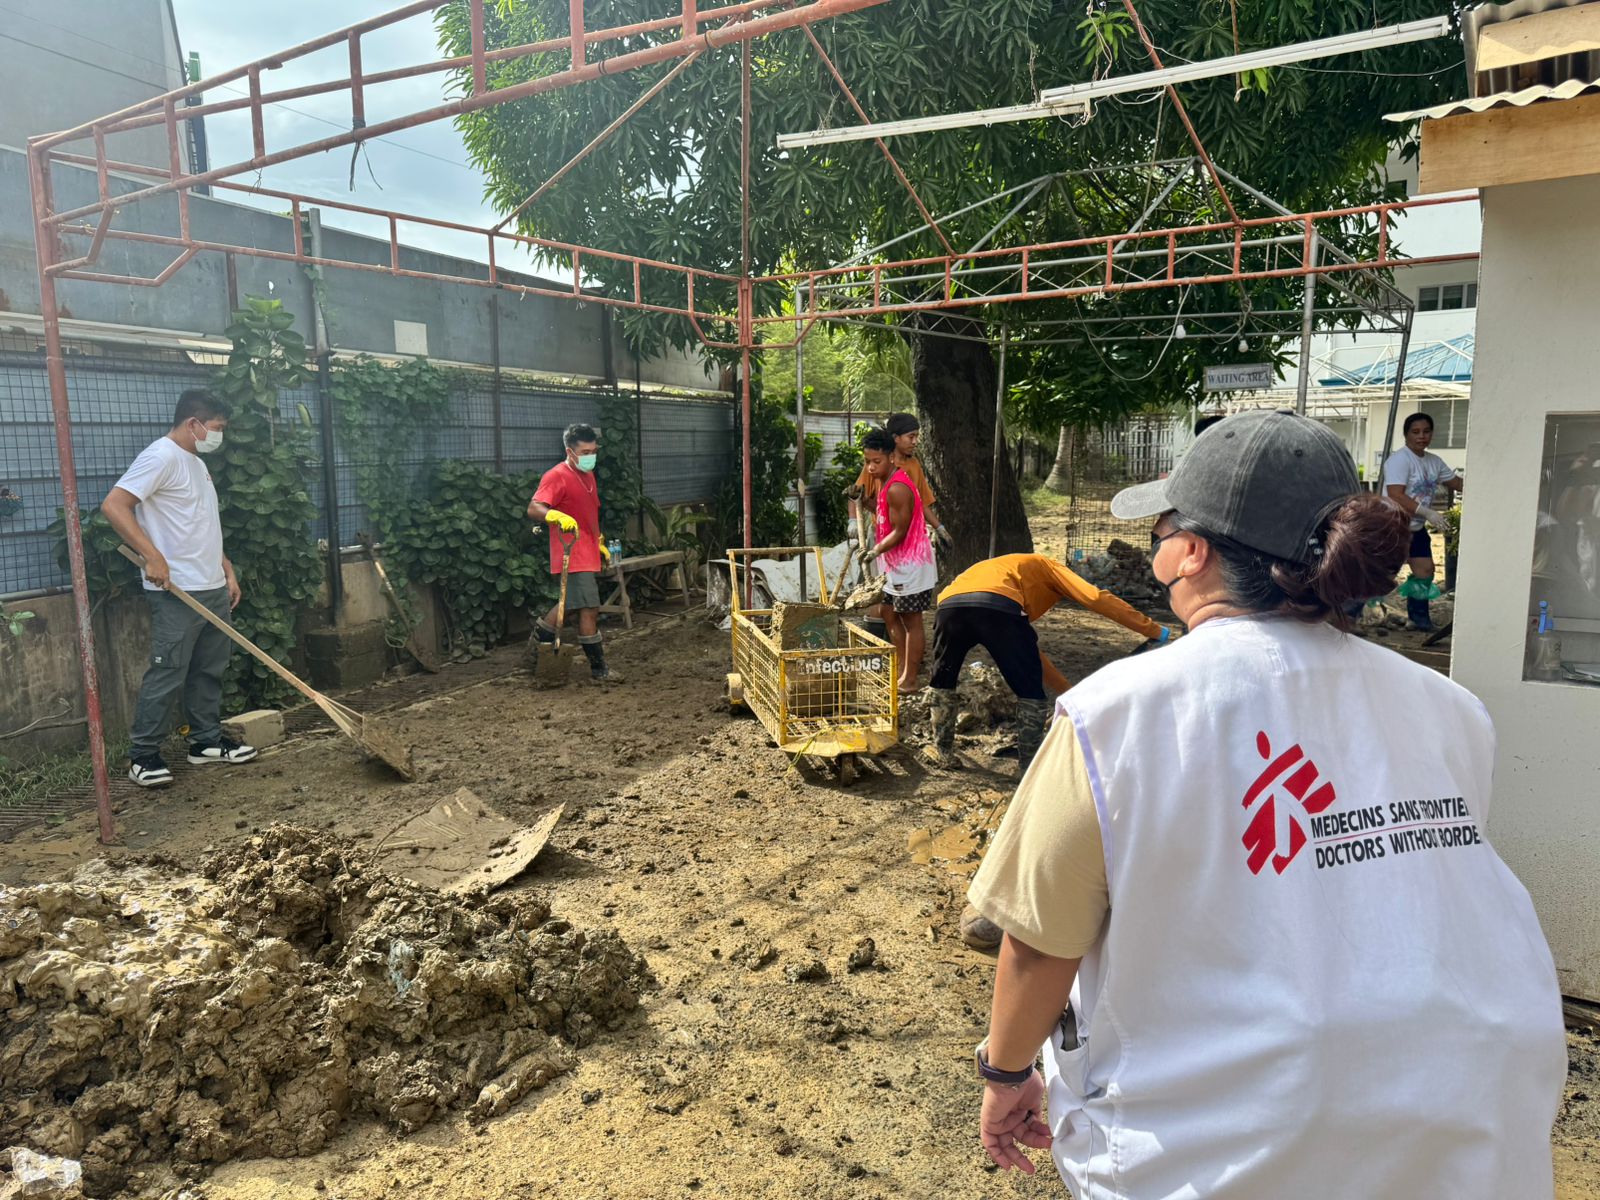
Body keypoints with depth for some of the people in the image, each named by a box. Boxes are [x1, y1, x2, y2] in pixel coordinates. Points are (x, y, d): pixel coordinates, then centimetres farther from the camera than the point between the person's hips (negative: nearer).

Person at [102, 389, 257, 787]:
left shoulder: (196, 463, 17)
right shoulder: (162, 456, -13)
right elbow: (113, 505, -21)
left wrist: (228, 571, 20)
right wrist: (153, 556, -25)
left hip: (214, 589, 9)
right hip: (177, 593, -9)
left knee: (210, 670, 14)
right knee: (167, 674, -4)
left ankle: (207, 740, 24)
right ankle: (143, 754, 6)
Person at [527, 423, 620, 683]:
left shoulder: (588, 475, 16)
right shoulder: (556, 476, -13)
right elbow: (533, 508, -24)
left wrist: (600, 545, 25)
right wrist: (559, 517, -41)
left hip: (589, 554, 9)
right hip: (573, 556, -9)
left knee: (574, 605, 18)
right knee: (590, 610, -7)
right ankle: (599, 669, 1)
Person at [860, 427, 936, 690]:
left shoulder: (897, 488, -22)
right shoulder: (886, 481, 8)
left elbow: (899, 532, -20)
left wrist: (875, 551, -10)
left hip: (910, 563, -10)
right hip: (896, 562, 10)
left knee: (911, 620, -1)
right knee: (890, 613, 16)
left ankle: (910, 679, 9)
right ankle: (903, 667, 27)